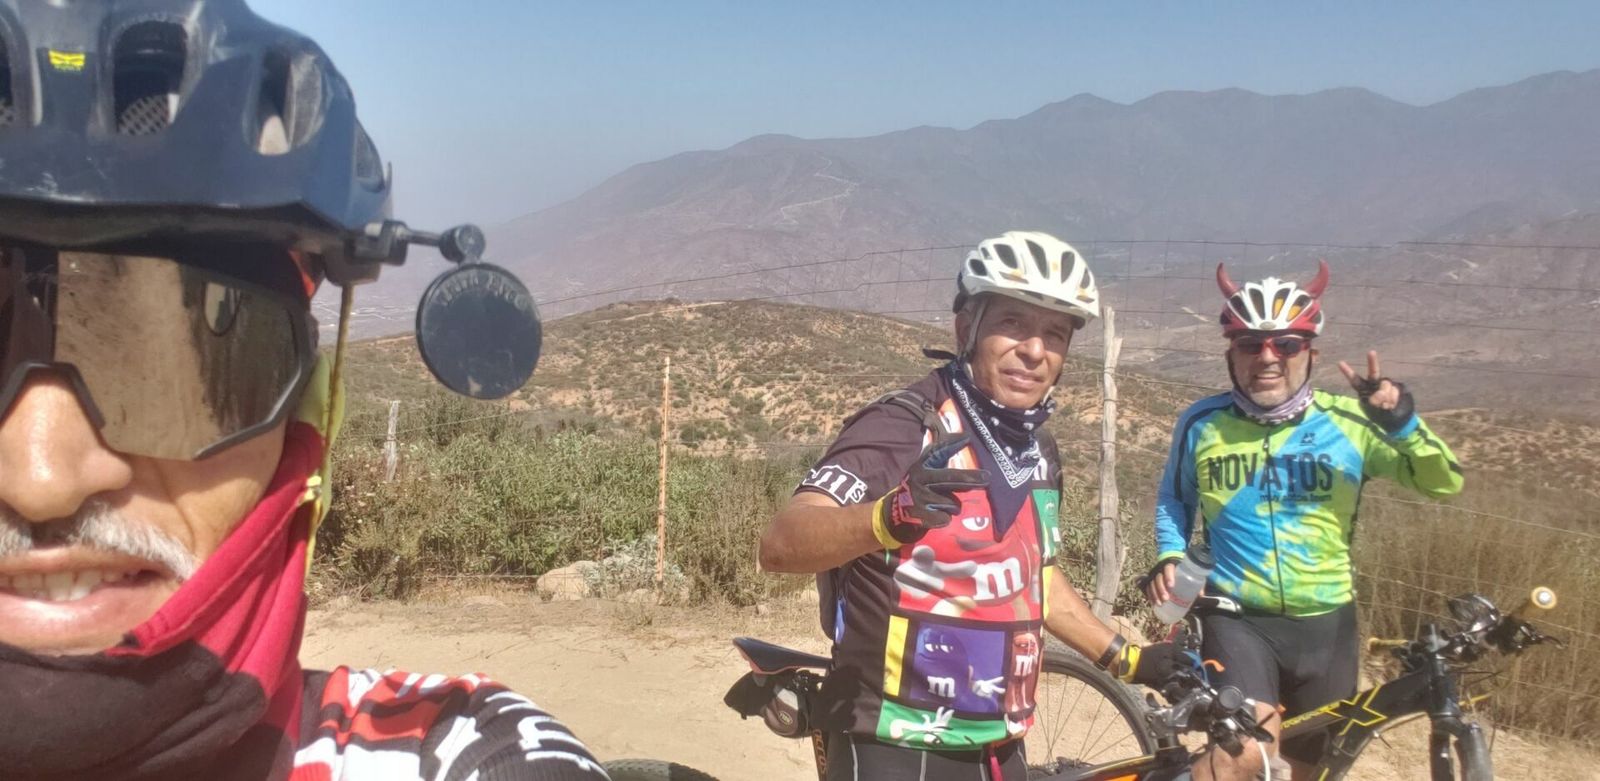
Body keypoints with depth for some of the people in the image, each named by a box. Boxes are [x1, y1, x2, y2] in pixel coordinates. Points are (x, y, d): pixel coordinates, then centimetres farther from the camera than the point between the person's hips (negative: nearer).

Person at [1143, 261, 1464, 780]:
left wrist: (1401, 421, -25)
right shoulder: (1202, 425, -4)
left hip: (1325, 625, 2)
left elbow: (1443, 483, -9)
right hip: (1238, 616, -2)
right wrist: (1169, 555, -5)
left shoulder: (1348, 424, -6)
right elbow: (1174, 498, 12)